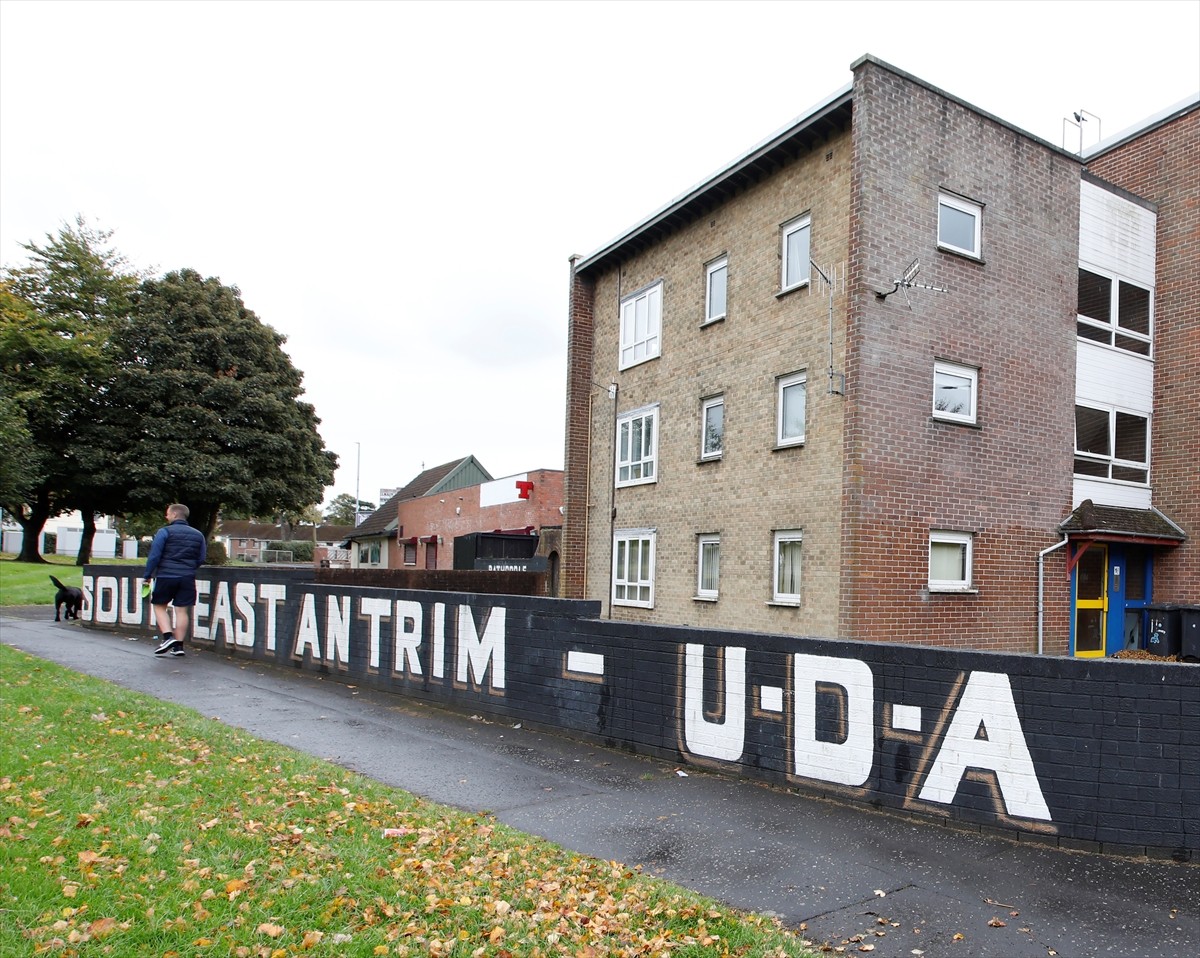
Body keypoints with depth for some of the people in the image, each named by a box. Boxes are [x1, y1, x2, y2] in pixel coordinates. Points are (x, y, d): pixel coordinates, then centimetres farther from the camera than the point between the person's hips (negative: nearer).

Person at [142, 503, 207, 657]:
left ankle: (168, 637, -4)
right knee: (182, 610, 6)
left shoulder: (164, 532, -4)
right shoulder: (198, 534, 10)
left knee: (159, 606, 12)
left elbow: (154, 556, -8)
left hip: (166, 576, -4)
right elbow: (201, 559, 14)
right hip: (188, 578, 4)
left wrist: (147, 575, 1)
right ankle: (179, 645, 7)